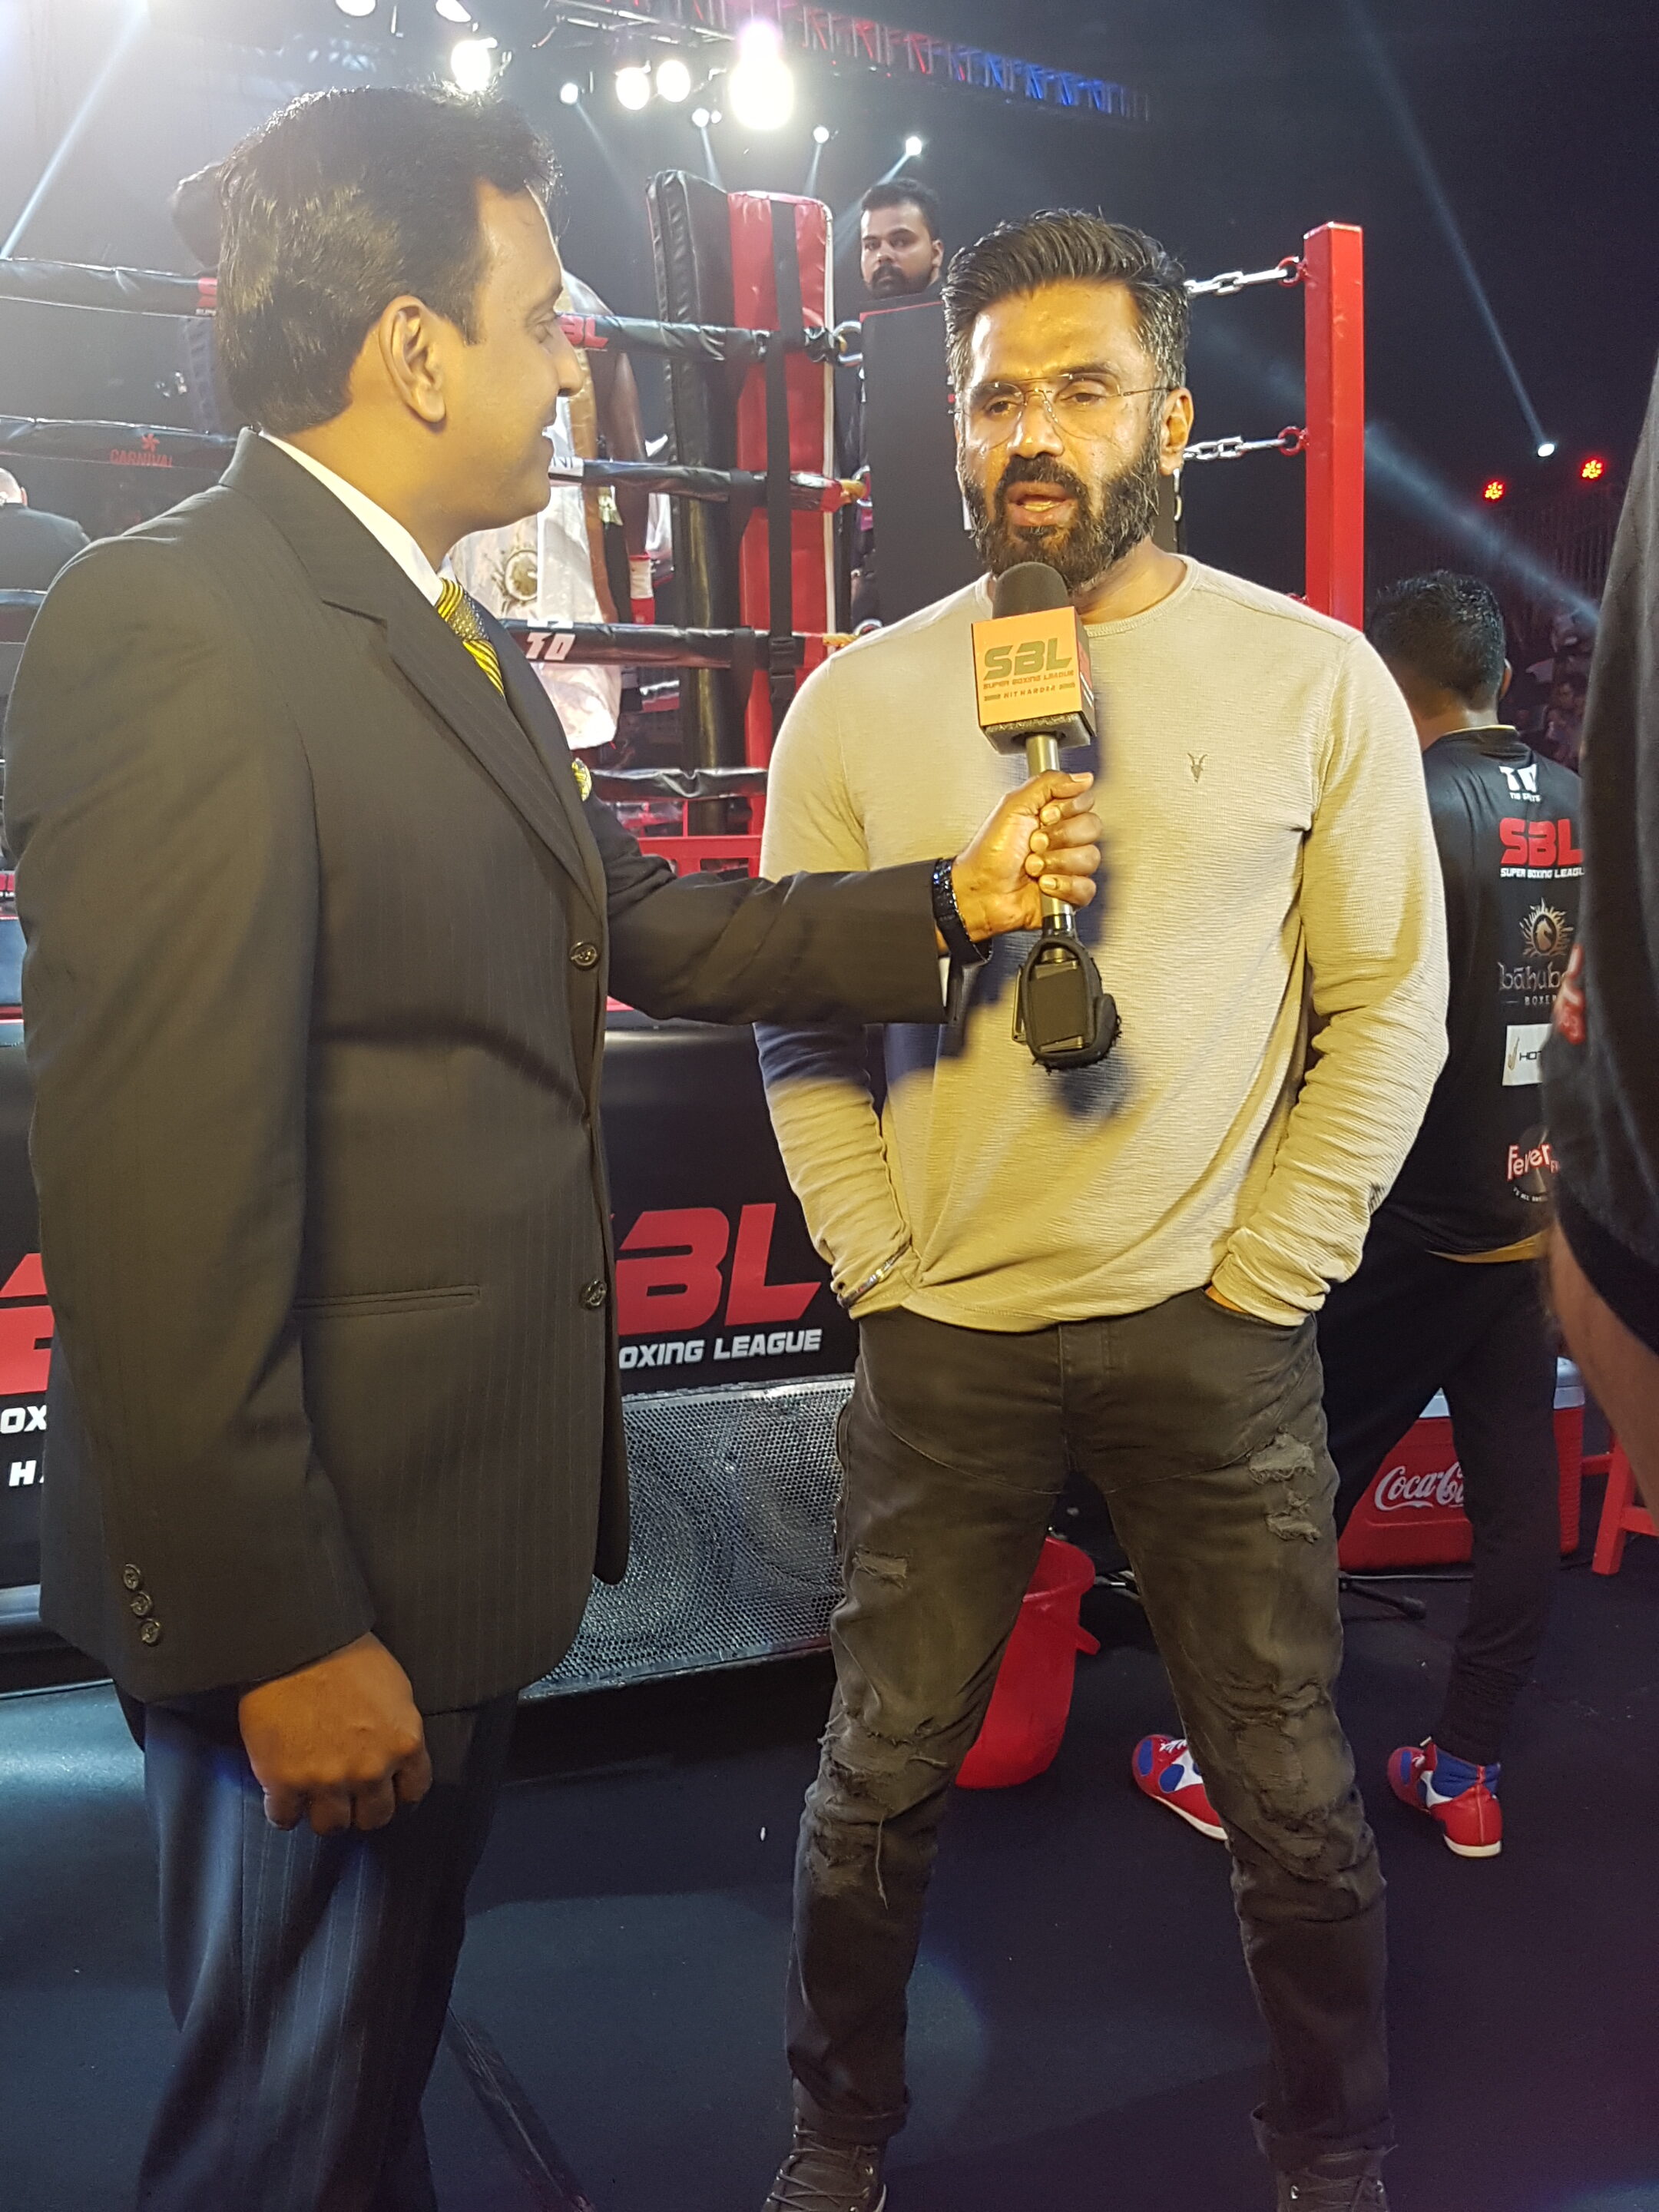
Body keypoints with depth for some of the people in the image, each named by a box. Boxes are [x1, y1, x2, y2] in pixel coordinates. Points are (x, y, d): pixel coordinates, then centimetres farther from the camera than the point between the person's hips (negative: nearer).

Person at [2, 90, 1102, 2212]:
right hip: (321, 1579, -9)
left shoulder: (460, 644, 12)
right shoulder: (170, 624, -19)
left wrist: (951, 901, 9)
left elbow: (649, 924, 18)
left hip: (463, 1520, 9)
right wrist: (283, 1633, -21)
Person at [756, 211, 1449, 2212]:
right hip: (941, 1339, 1)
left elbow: (1389, 1003, 0)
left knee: (1289, 1797, 10)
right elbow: (799, 1014, 6)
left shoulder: (1315, 681, -1)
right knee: (880, 1780, 12)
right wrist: (874, 1268, -1)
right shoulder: (861, 700, 2)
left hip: (1214, 1337, -1)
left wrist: (1265, 1279, -4)